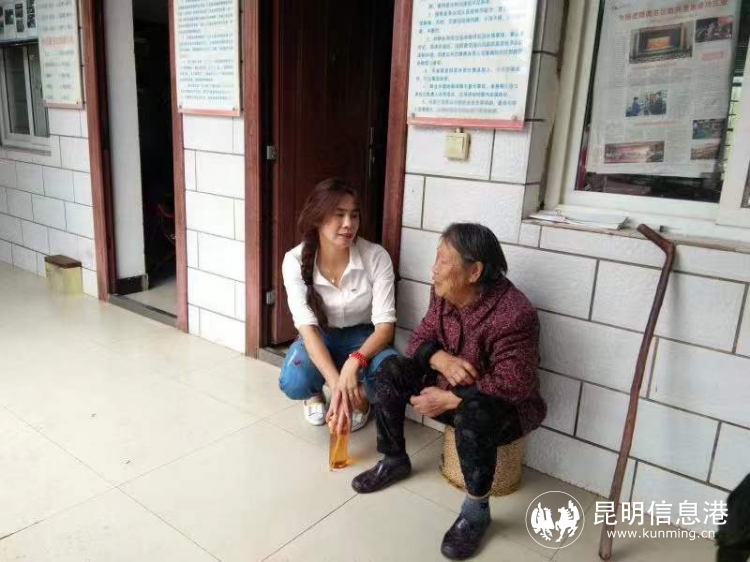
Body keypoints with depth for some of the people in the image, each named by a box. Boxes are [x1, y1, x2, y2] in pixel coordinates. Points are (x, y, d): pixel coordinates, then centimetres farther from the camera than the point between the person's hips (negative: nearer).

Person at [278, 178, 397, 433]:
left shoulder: (377, 257, -22)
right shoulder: (295, 260, -21)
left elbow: (385, 324, -23)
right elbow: (307, 326, -28)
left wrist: (354, 362, -43)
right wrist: (336, 383, -42)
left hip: (362, 338, 0)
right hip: (318, 337, 0)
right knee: (293, 383, -32)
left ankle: (361, 397, 7)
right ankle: (315, 393, 10)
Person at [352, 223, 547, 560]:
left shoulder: (514, 315, -31)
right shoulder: (443, 293, -8)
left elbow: (512, 386, -32)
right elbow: (421, 338, 0)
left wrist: (448, 400, -28)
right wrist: (440, 358, -24)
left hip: (502, 407, -7)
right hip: (449, 385, 7)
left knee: (473, 412, -39)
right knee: (391, 370, -6)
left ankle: (476, 509, -17)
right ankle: (394, 461, 9)